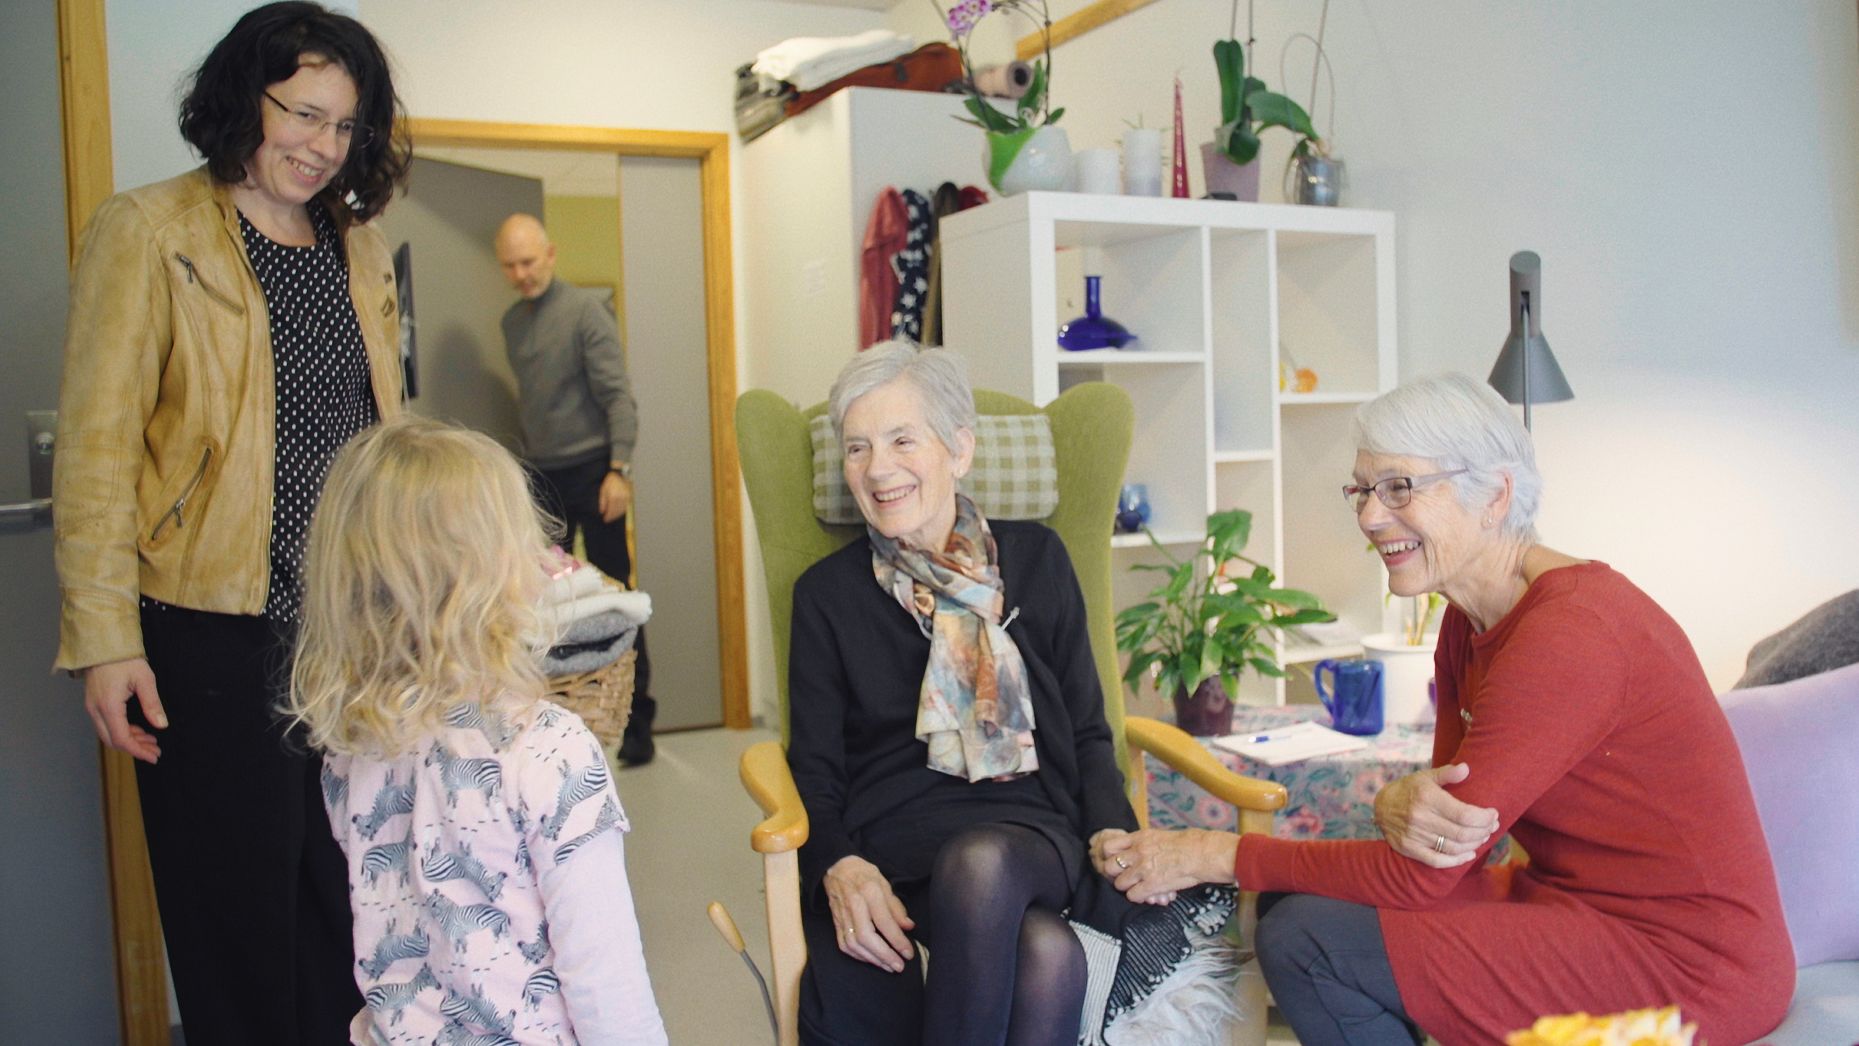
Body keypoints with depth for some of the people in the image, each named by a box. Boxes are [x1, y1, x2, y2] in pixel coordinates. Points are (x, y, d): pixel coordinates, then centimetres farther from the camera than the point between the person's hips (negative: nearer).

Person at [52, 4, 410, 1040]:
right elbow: (97, 443, -8)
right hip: (216, 638, -5)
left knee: (349, 904, 15)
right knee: (238, 916, 9)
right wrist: (106, 637, -13)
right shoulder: (148, 233, -4)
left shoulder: (361, 245, 12)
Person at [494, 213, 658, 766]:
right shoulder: (512, 321, 11)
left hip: (589, 471, -6)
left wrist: (619, 469, -20)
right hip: (541, 475, 6)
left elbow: (619, 394, -13)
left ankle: (637, 718, 5)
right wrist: (525, 461, 12)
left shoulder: (584, 309, -8)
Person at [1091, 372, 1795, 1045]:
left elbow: (1419, 876, -23)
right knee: (1297, 898, 4)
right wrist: (1400, 802, -19)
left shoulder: (1570, 634, -25)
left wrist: (1210, 855, -18)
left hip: (1685, 961, -9)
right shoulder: (1469, 622, 5)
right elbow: (1454, 806, 5)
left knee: (1304, 942, -17)